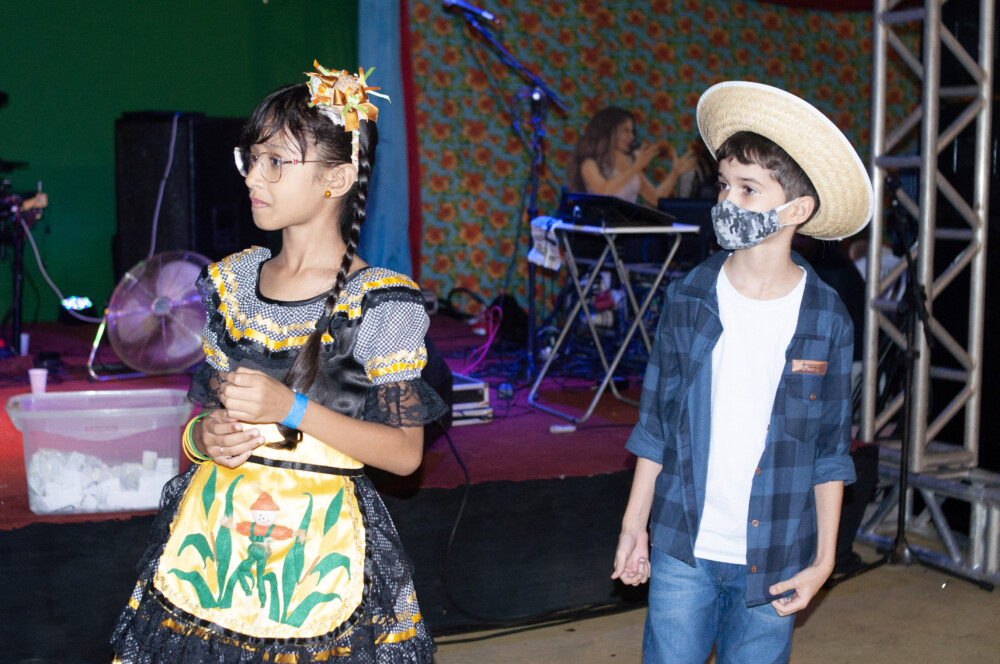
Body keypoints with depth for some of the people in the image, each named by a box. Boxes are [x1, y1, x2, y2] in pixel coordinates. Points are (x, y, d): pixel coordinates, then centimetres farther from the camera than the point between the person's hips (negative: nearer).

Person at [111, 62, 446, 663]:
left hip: (320, 546, -4)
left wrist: (293, 409, -21)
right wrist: (207, 438, -10)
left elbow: (405, 454, -11)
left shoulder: (381, 303, -10)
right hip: (213, 532, 4)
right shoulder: (229, 283, 6)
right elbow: (203, 412, 14)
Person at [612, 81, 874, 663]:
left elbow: (831, 450, 1)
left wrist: (824, 558, 1)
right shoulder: (690, 297, -5)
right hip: (682, 549, 1)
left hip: (774, 559, 0)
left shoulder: (827, 318, -6)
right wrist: (635, 525, 4)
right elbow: (657, 422, 3)